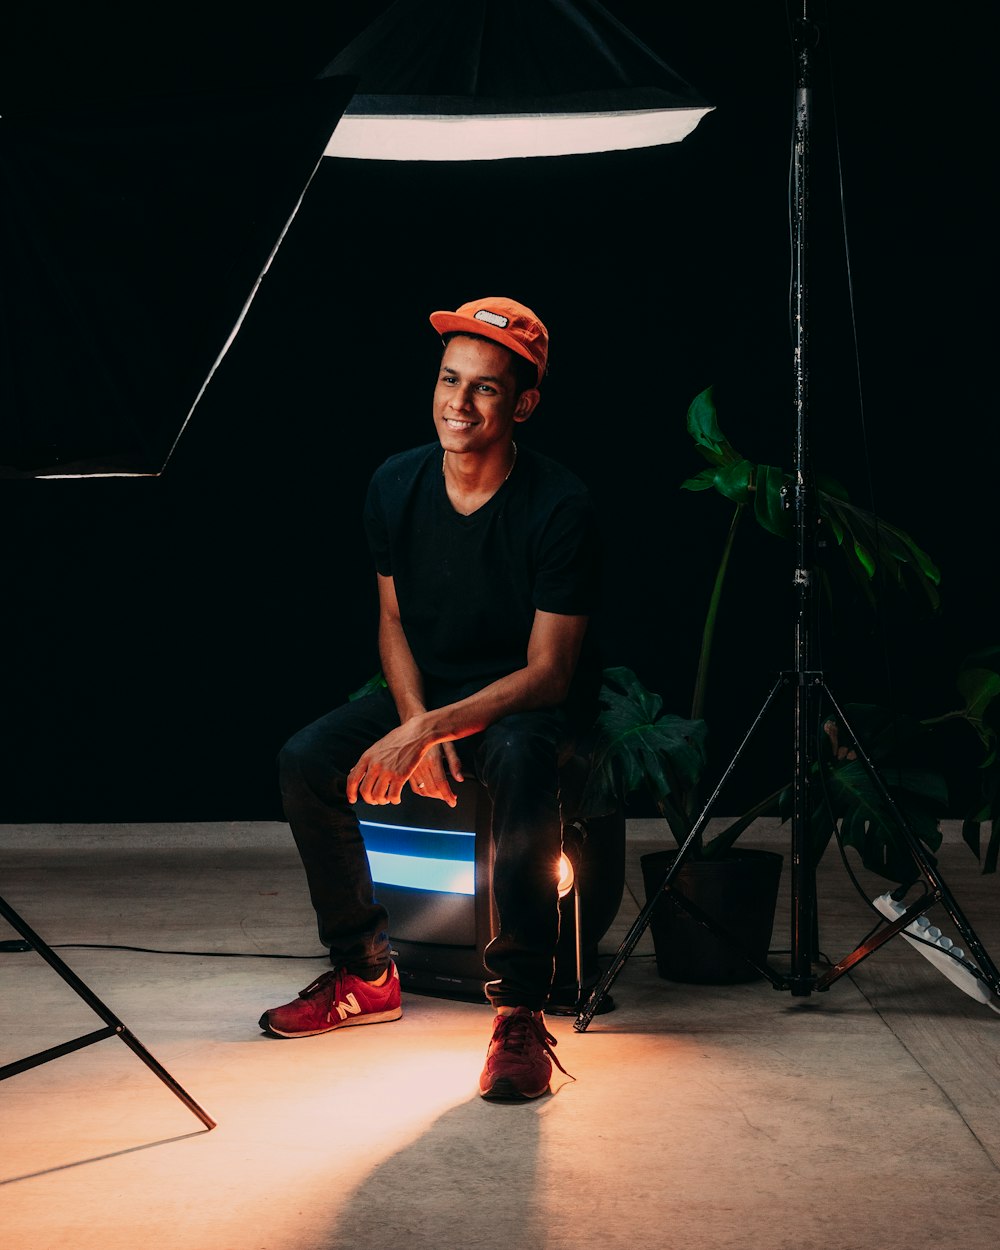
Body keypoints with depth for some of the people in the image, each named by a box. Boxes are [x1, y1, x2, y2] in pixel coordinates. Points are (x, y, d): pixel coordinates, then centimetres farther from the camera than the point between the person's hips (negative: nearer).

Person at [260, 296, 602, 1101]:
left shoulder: (560, 507, -22)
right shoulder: (397, 487, -6)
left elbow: (548, 673, -22)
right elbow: (393, 620, 5)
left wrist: (430, 730, -32)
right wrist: (416, 721, -13)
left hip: (532, 701, -5)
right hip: (427, 691, 5)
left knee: (519, 762, -39)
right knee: (307, 761, -17)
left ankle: (522, 1012, -32)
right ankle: (365, 974, 3)